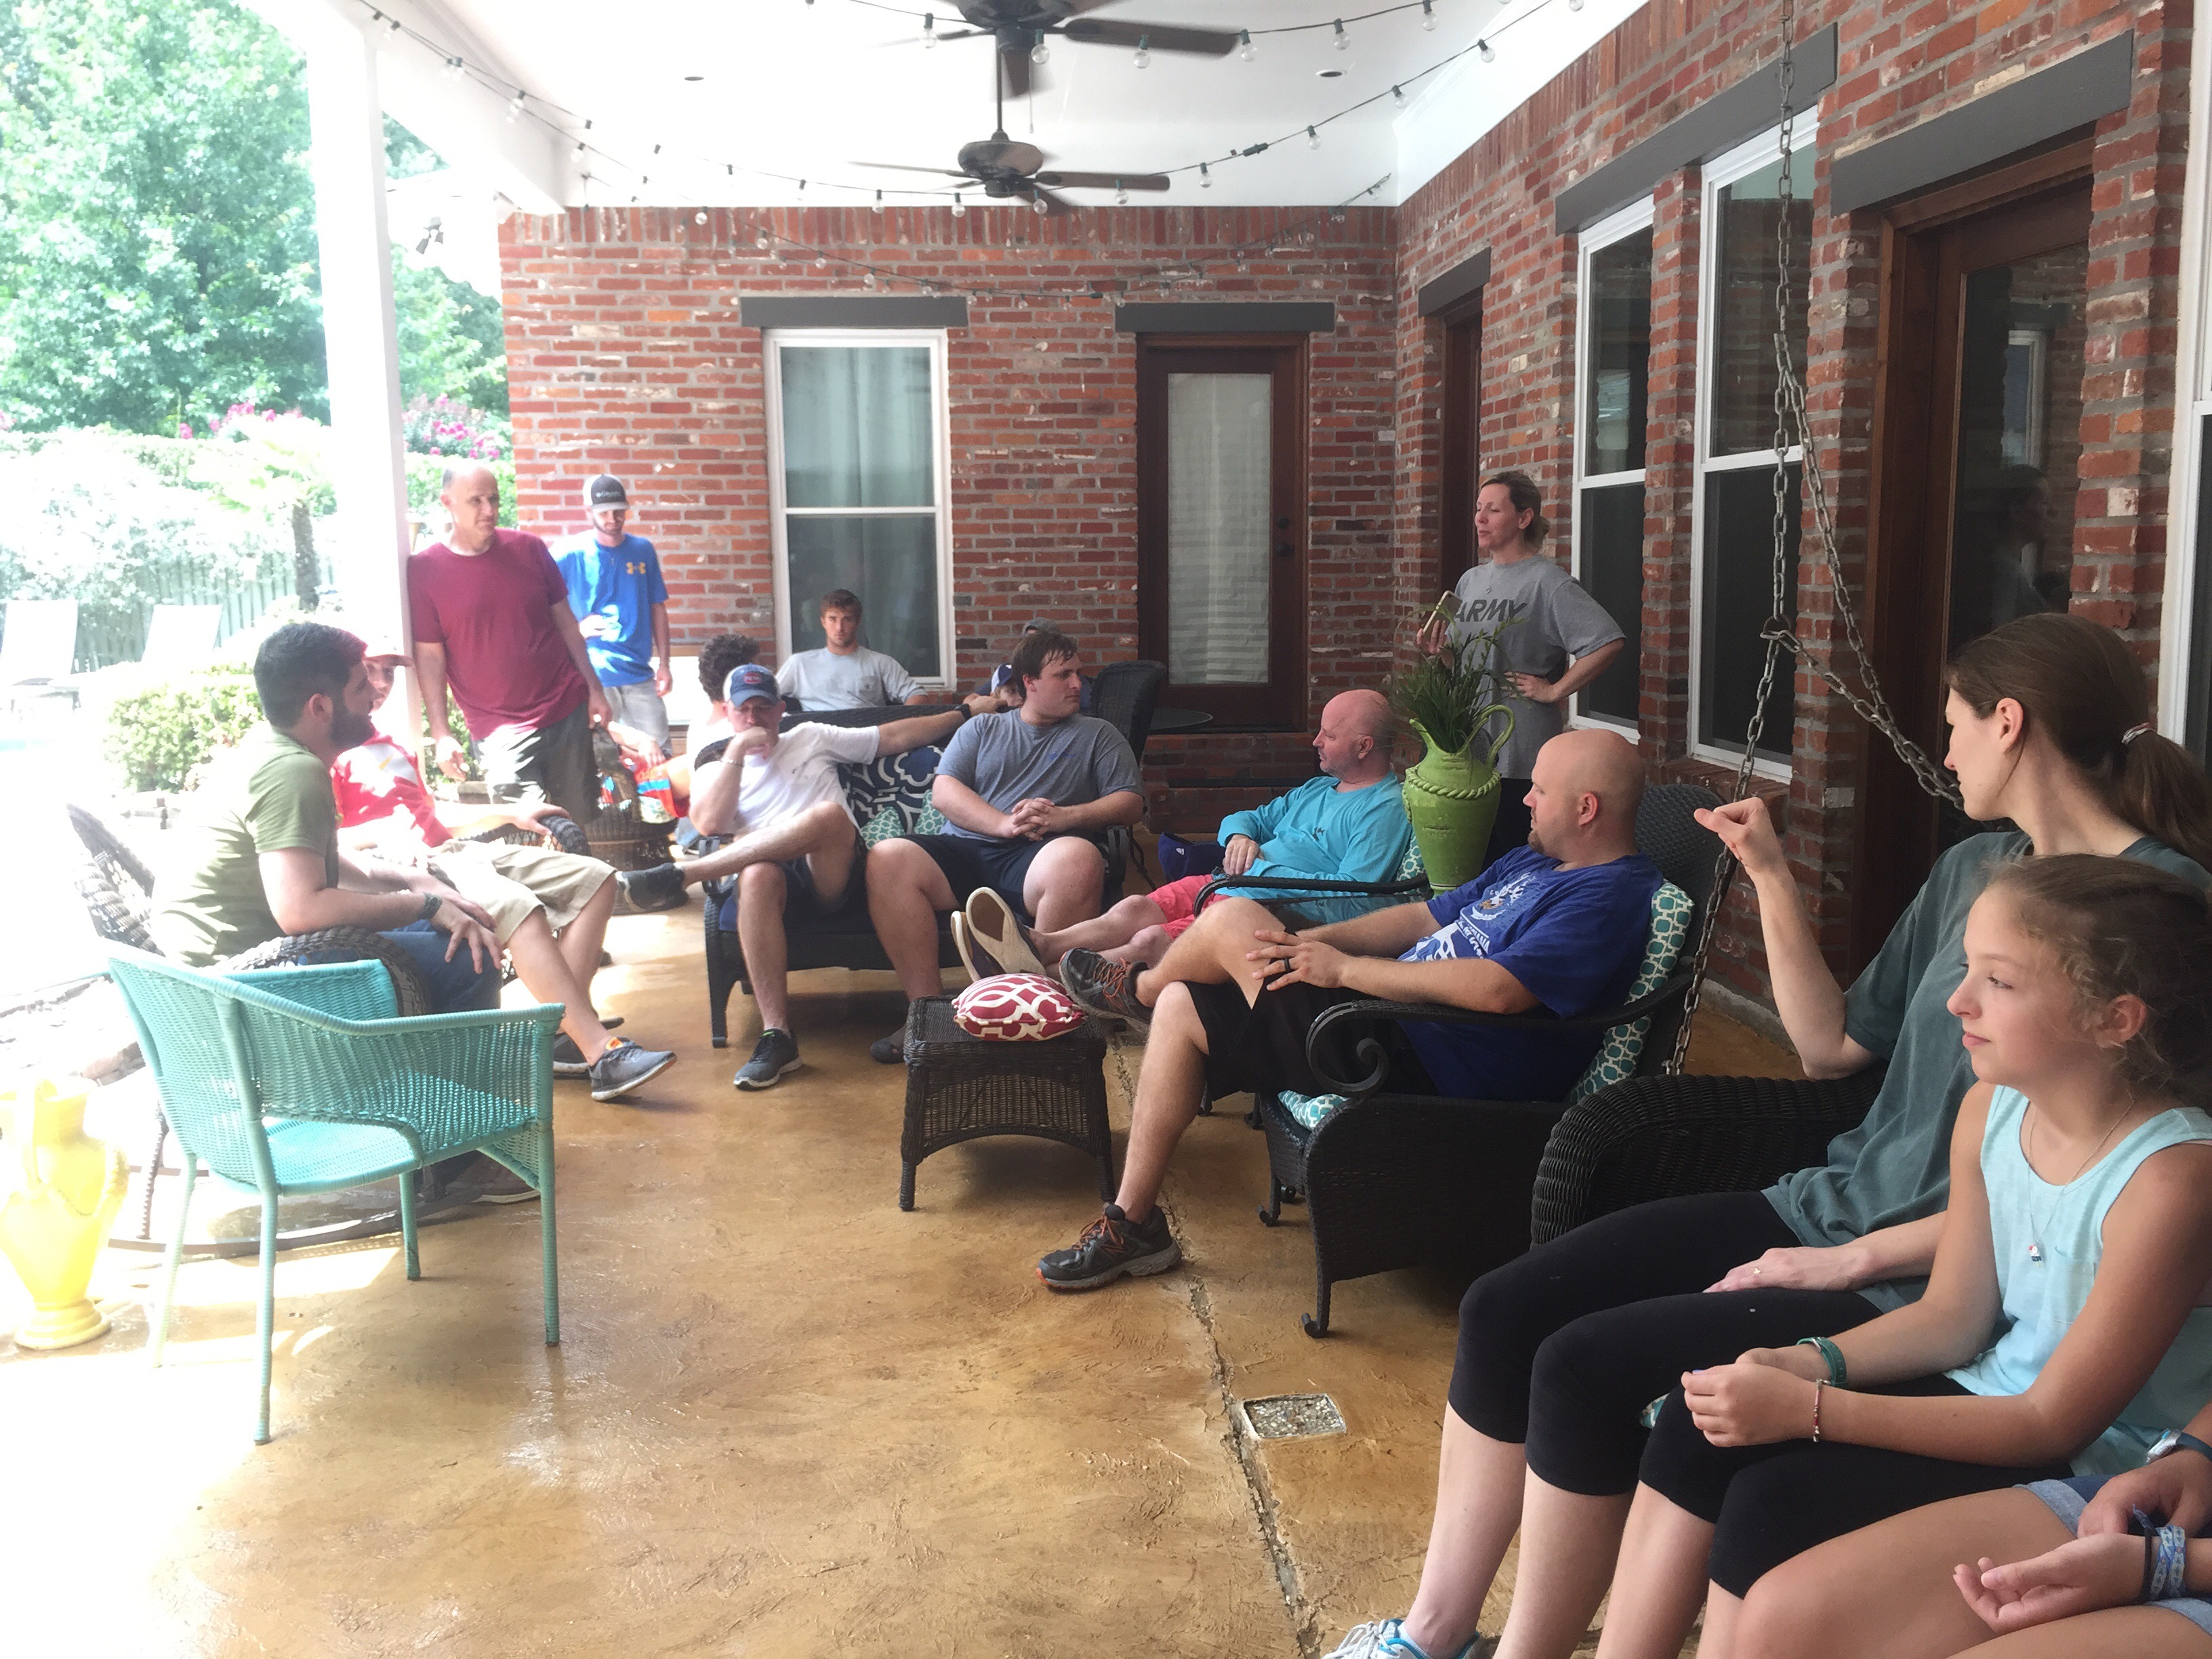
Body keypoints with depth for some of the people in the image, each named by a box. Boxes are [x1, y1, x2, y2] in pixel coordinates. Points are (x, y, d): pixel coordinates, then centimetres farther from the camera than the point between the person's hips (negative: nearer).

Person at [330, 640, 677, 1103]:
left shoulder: (389, 748, 32)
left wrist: (511, 815, 28)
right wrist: (378, 832, -21)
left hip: (454, 850, 10)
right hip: (406, 870, -10)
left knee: (596, 879, -5)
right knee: (517, 905, -37)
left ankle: (565, 1033, -18)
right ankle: (603, 1056, -40)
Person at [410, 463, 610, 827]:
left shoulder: (529, 549, 4)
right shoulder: (426, 570, -4)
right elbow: (429, 655, -3)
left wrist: (594, 689, 8)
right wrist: (441, 733, -8)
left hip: (569, 712, 3)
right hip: (500, 728, -3)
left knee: (582, 822, 7)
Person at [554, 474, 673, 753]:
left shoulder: (643, 550, 8)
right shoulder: (568, 555, -2)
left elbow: (657, 608, 12)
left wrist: (663, 664, 8)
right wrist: (578, 629, -16)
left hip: (640, 676, 3)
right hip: (592, 677, -3)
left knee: (660, 755, 5)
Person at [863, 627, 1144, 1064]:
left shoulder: (1097, 735, 22)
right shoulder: (982, 729, 24)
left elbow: (1131, 803, 10)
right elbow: (943, 792, 9)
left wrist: (1066, 816, -7)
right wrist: (1005, 824, -8)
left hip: (1036, 859, -2)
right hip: (965, 849, 2)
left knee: (1079, 859, -39)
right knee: (887, 858, -26)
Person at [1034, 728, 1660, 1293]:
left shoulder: (1608, 898, -15)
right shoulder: (1534, 863, 18)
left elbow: (1498, 988, -29)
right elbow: (1427, 917, 19)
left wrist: (1343, 968, -20)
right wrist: (1310, 942, 4)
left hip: (1429, 1069, -11)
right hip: (1394, 1014, 11)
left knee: (1230, 920, -12)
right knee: (1181, 1007, 6)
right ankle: (1132, 1221, 11)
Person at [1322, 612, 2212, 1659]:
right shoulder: (1970, 868, 11)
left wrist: (1855, 1262, -16)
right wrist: (1770, 876, 10)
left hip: (1926, 1286, -8)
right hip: (1824, 1210, 8)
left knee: (1585, 1367, -21)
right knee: (1503, 1309, -5)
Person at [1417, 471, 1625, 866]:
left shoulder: (1547, 582, -9)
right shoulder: (1470, 581, 14)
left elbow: (1609, 642, -20)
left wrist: (1554, 690, -16)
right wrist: (1436, 651, 2)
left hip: (1521, 758, -7)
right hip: (1467, 745, 7)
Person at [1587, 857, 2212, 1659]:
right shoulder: (1991, 1108, -3)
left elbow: (2054, 1422, -22)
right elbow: (1952, 1315, 6)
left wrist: (1809, 1408, -26)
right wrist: (1810, 1362, -13)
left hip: (2091, 1469, -7)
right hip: (1992, 1400, 8)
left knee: (1776, 1502, -21)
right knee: (1699, 1421, -6)